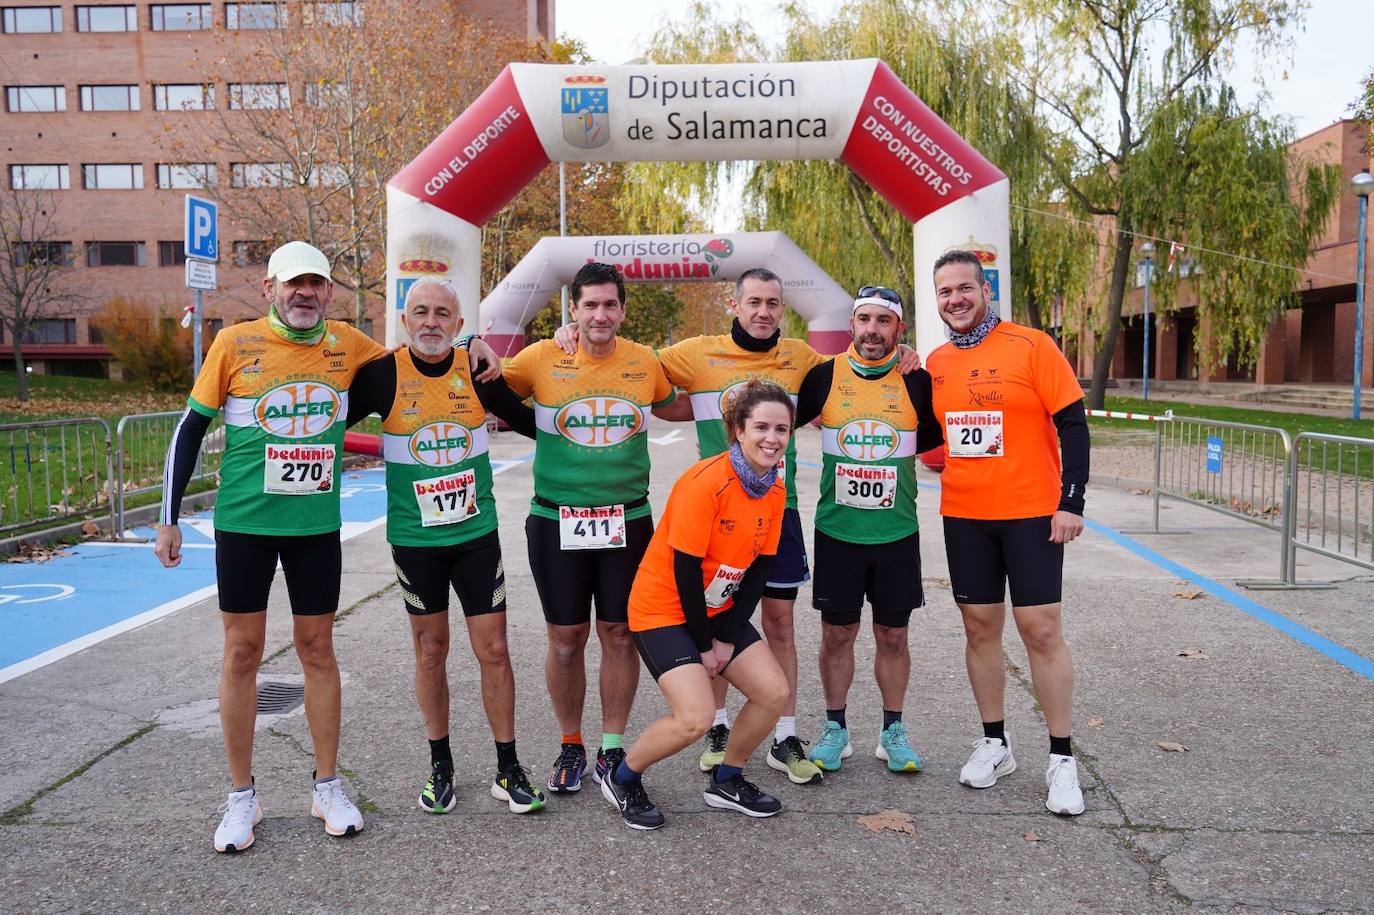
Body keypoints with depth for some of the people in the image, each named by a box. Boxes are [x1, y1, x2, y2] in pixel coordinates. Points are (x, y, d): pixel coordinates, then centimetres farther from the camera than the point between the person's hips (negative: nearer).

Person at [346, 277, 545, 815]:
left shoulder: (477, 370, -2)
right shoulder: (383, 374, -7)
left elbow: (530, 423, 11)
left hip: (477, 533, 1)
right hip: (413, 538, -1)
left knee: (493, 650, 2)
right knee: (430, 651, 9)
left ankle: (508, 769, 16)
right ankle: (440, 765, 26)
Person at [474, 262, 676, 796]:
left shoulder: (645, 362, 1)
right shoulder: (542, 359, -5)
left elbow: (675, 408, 21)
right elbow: (493, 398, 10)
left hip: (627, 521, 1)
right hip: (556, 523, -1)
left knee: (619, 636, 8)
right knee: (566, 639, 7)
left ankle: (613, 747, 24)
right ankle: (570, 747, 26)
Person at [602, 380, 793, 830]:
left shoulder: (775, 490, -2)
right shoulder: (706, 482, -25)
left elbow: (759, 569, 2)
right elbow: (685, 570, -22)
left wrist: (729, 638, -5)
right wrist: (704, 645, -13)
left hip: (718, 609, 8)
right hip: (664, 610, -8)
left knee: (774, 693, 0)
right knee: (695, 719, -19)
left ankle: (727, 780, 24)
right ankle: (622, 779, 9)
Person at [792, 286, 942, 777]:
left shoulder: (918, 382, -1)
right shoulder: (824, 376, -1)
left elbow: (934, 440, 14)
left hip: (897, 533, 0)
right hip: (836, 531, 0)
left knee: (893, 635, 9)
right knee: (837, 633, 7)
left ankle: (892, 731, 25)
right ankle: (835, 729, 23)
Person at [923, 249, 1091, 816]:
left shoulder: (1031, 347, -7)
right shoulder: (935, 364, 8)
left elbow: (1073, 426, -7)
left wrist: (1071, 502, -12)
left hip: (1031, 513, -4)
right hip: (963, 515, 4)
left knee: (1041, 630, -2)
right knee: (980, 626, 9)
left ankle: (1062, 758, 11)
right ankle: (994, 743, 24)